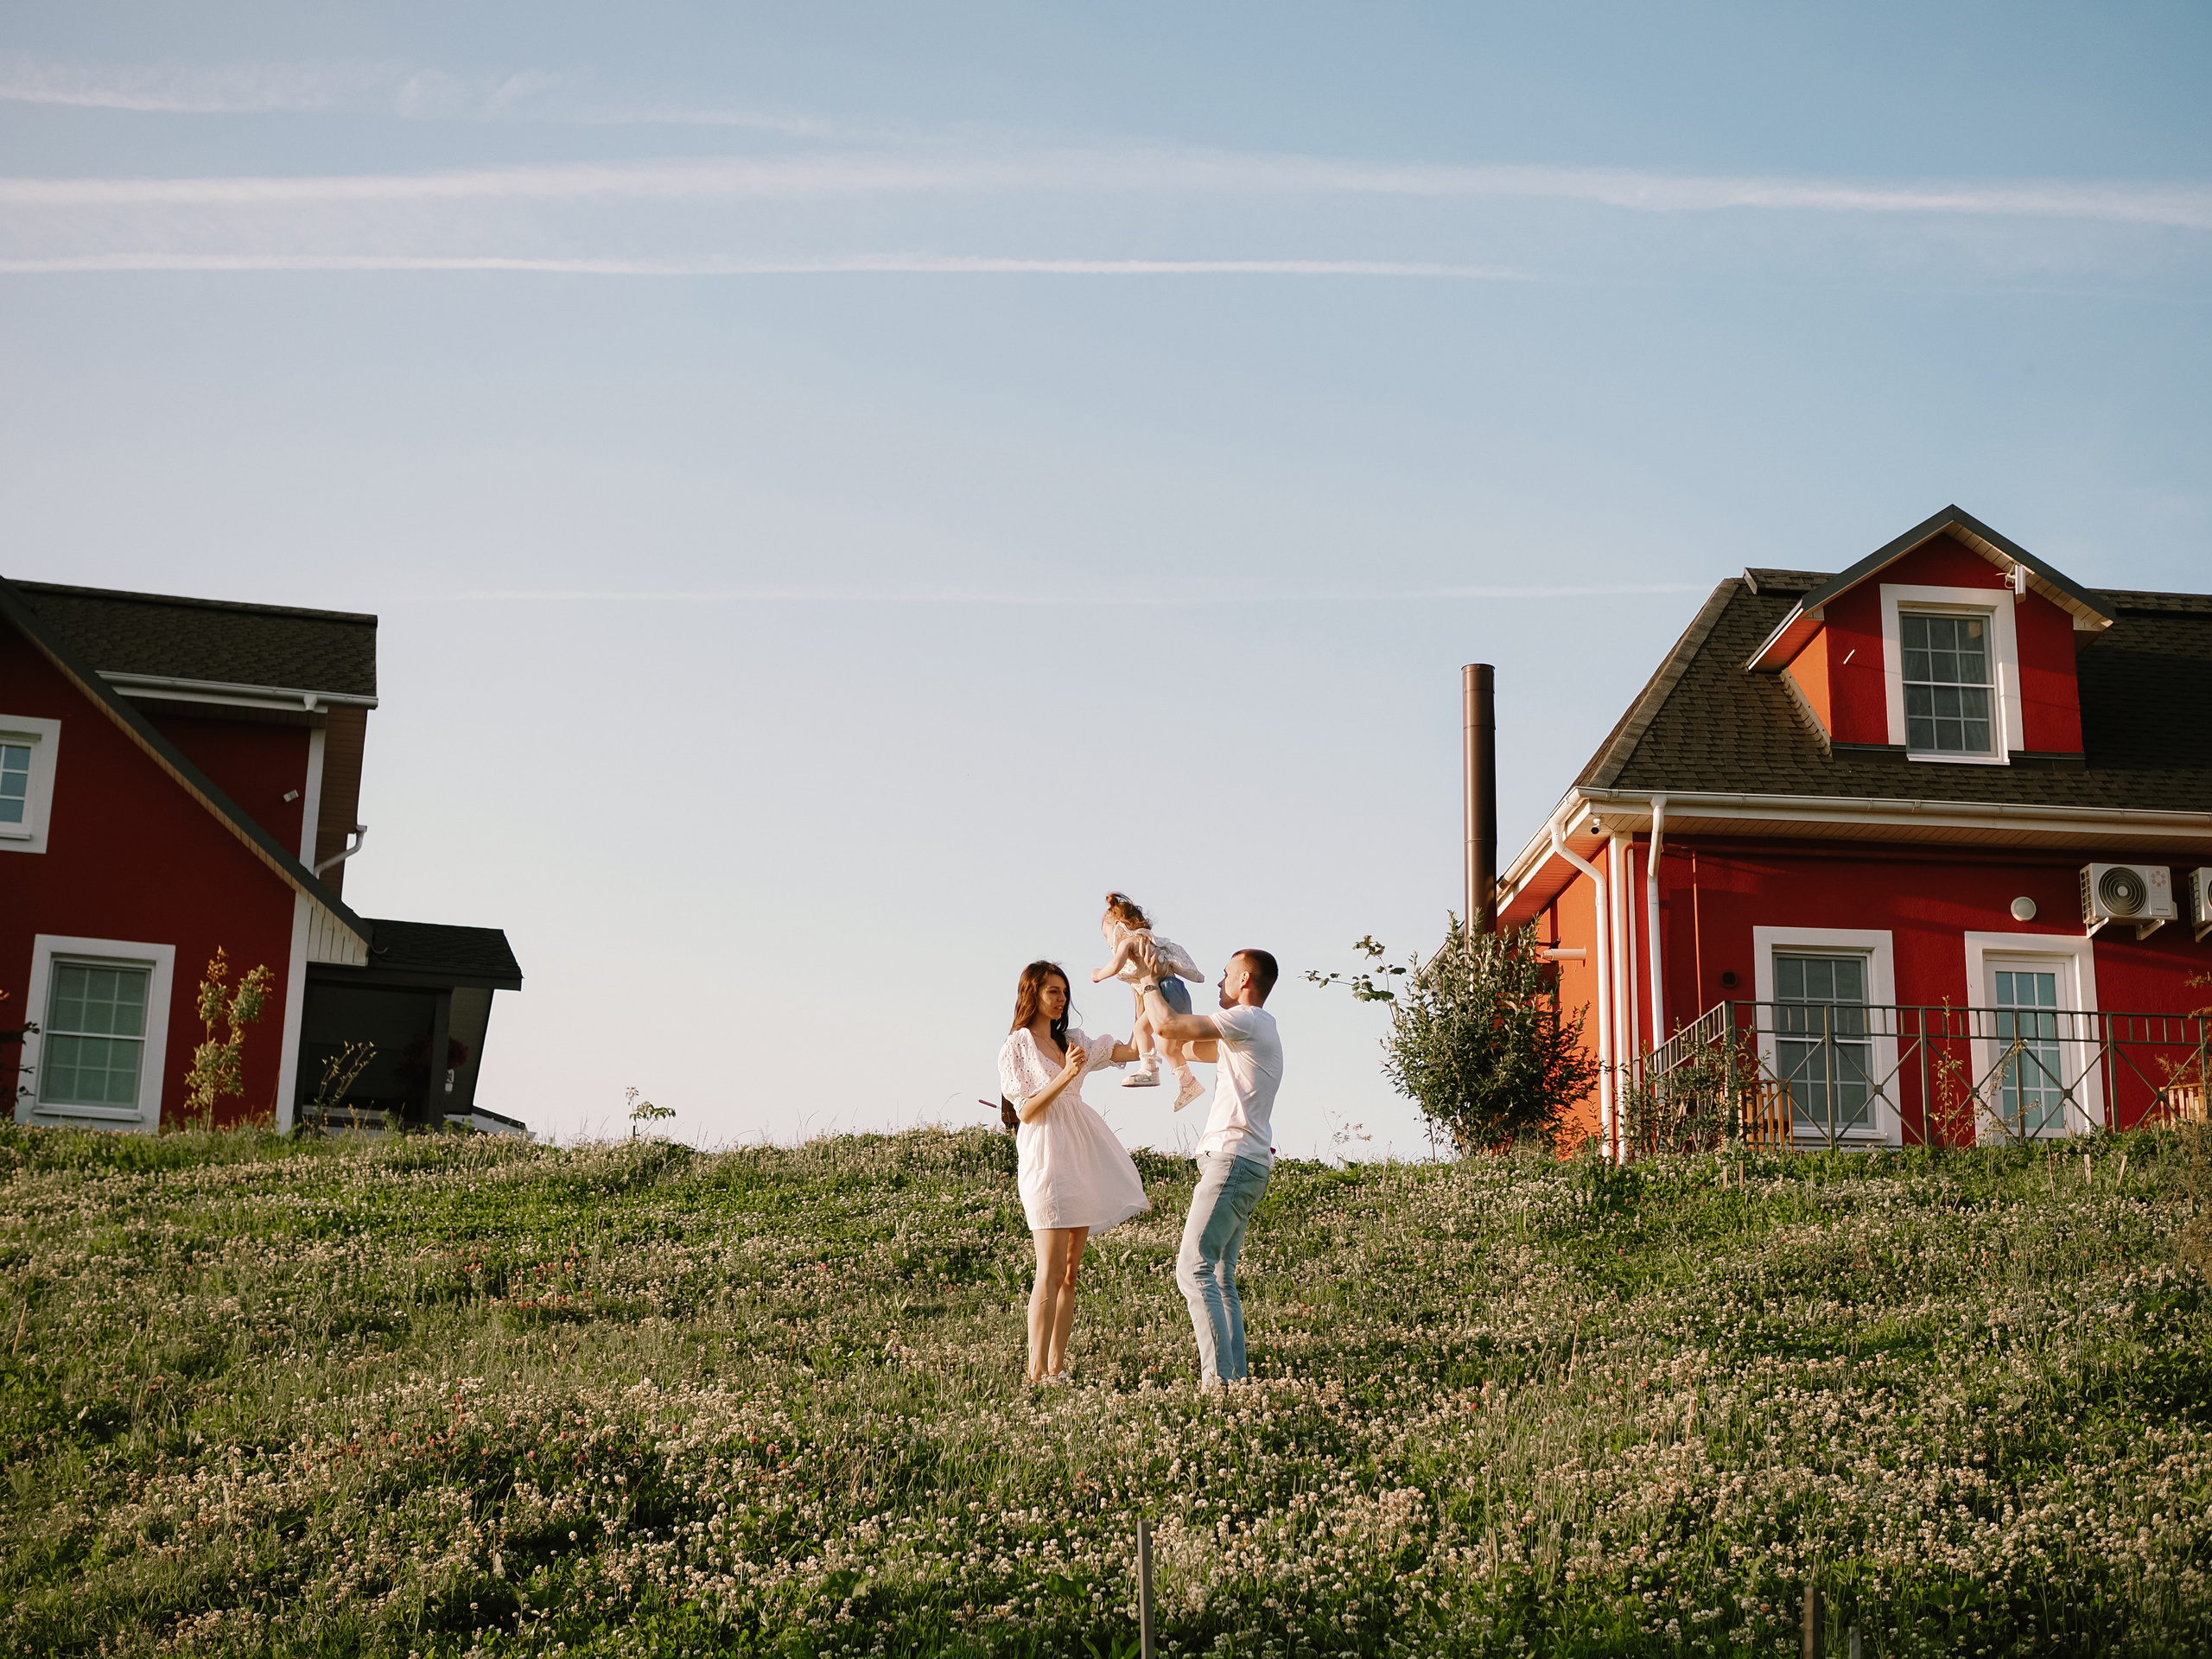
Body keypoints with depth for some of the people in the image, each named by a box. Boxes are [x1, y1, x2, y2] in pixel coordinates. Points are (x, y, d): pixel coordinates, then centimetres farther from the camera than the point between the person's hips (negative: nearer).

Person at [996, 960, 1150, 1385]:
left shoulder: (1072, 1042, 16)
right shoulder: (1017, 1047, -1)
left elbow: (1134, 1051, 9)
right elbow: (1026, 1110, -9)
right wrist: (1066, 1076, -19)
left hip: (1083, 1156, 7)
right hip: (1046, 1158, -7)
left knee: (1070, 1273, 5)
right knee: (1051, 1271, -13)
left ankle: (1056, 1367, 8)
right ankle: (1036, 1372, -13)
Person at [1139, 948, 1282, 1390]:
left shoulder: (1248, 1020, -9)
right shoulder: (1258, 1029, 23)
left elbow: (1167, 1026, -14)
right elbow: (1198, 1048, 34)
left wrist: (1150, 988, 6)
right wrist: (1164, 993, 29)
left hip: (1233, 1159, -10)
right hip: (1244, 1161, 10)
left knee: (1194, 1266, -14)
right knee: (1219, 1275, 9)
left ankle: (1218, 1378, -19)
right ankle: (1235, 1376, 7)